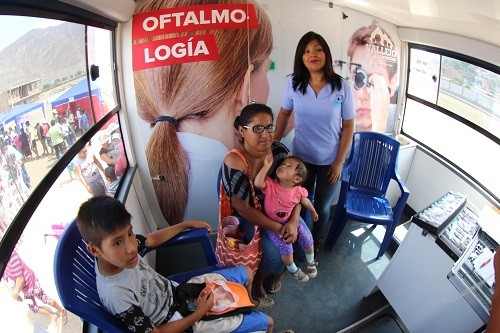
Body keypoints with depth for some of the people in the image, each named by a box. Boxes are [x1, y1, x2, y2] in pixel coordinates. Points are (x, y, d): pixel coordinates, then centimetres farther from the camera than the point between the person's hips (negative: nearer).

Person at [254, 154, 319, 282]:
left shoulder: (298, 191, -12)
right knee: (286, 248, -16)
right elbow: (257, 183, -41)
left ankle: (311, 262, 36)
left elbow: (306, 201, 8)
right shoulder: (271, 185, -21)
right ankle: (293, 269, 17)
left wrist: (314, 212, 24)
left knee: (308, 240, 3)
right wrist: (267, 166, -40)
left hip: (290, 222, 4)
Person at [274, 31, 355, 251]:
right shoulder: (292, 83, -11)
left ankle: (316, 241, 46)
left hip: (329, 160, 0)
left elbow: (348, 126, -7)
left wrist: (339, 161, -8)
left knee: (322, 207, 18)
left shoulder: (342, 87, -14)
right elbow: (284, 114, 3)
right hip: (301, 157, 1)